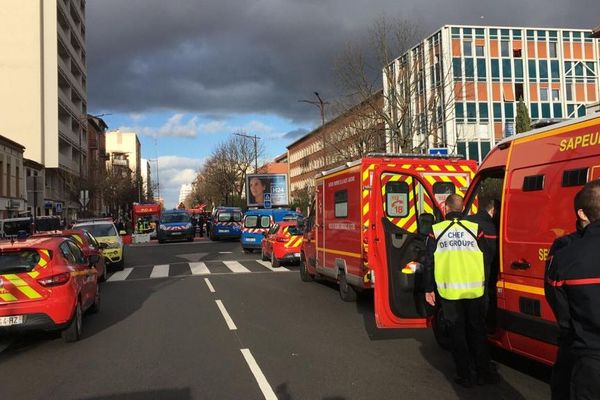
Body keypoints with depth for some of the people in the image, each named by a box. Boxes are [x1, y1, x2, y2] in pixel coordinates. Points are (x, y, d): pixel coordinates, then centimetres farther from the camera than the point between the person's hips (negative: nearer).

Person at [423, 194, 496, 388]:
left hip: (449, 291, -1)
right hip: (474, 290, 1)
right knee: (478, 332, 16)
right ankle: (483, 374, 22)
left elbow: (429, 262, -1)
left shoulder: (436, 230, -2)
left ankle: (465, 376, 16)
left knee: (458, 333, 11)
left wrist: (429, 289, 6)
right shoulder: (475, 229, -1)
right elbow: (486, 259, 3)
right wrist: (486, 284, 16)